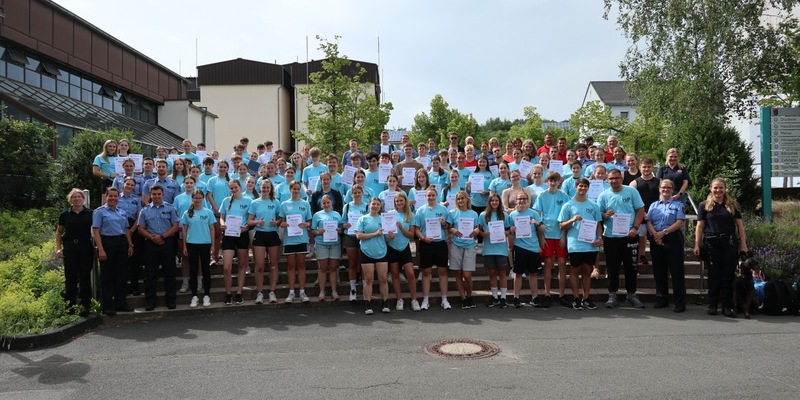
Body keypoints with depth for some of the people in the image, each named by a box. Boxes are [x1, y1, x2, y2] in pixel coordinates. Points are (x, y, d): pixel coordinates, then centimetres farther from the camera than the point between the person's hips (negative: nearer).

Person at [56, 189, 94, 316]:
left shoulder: (90, 214, 3)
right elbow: (59, 232, 14)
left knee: (85, 277, 3)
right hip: (69, 249, 1)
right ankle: (69, 305, 12)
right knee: (70, 278, 3)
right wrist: (58, 248, 4)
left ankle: (84, 306, 9)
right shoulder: (65, 214, 6)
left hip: (86, 248, -1)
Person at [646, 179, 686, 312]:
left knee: (676, 271, -5)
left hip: (673, 238, -4)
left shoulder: (678, 205, 5)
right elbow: (648, 222, 5)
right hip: (656, 240, 4)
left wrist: (664, 232, -16)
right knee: (658, 271, 9)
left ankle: (680, 303, -1)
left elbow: (679, 222, -7)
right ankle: (661, 300, 19)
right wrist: (655, 234, -12)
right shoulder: (653, 205, 16)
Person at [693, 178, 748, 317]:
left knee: (728, 275, 3)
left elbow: (740, 226, 7)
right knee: (714, 274, 5)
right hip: (712, 244, -1)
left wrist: (743, 245, 1)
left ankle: (727, 306, 9)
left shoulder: (733, 205, 8)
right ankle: (712, 305, 11)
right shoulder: (704, 206, 5)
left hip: (730, 243, 1)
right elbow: (700, 226, 3)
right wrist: (697, 244, -4)